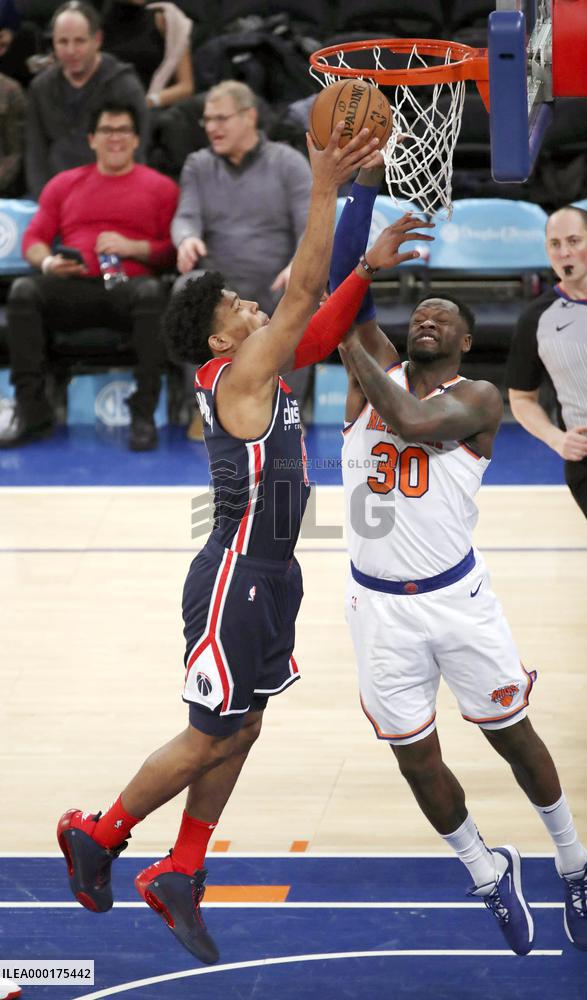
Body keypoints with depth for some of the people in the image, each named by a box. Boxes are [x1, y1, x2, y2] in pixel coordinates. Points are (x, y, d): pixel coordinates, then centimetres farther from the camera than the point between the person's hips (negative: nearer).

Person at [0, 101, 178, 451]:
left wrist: (131, 247, -9)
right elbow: (34, 239, 17)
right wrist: (48, 262, -5)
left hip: (128, 286, -2)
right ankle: (33, 412, -27)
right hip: (74, 287, 2)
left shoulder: (160, 187, 14)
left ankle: (144, 415, -34)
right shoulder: (64, 184, 22)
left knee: (152, 292, -38)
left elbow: (174, 250, 6)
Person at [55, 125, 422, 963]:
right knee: (211, 739, 2)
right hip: (236, 578, -9)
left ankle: (180, 878, 23)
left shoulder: (262, 371, 8)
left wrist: (371, 266, 2)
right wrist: (324, 189, -26)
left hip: (267, 576, 9)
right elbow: (303, 292, -24)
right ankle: (99, 836, 18)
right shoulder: (238, 374, -17)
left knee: (239, 734, 14)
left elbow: (319, 325, 15)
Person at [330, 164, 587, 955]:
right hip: (380, 606, 3)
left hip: (457, 596, -3)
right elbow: (343, 281, -8)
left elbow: (412, 419, -29)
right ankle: (489, 875, 30)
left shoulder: (478, 399, -7)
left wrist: (356, 355, -20)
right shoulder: (379, 373, 4)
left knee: (513, 736, 9)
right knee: (418, 761, 8)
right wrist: (364, 185, -15)